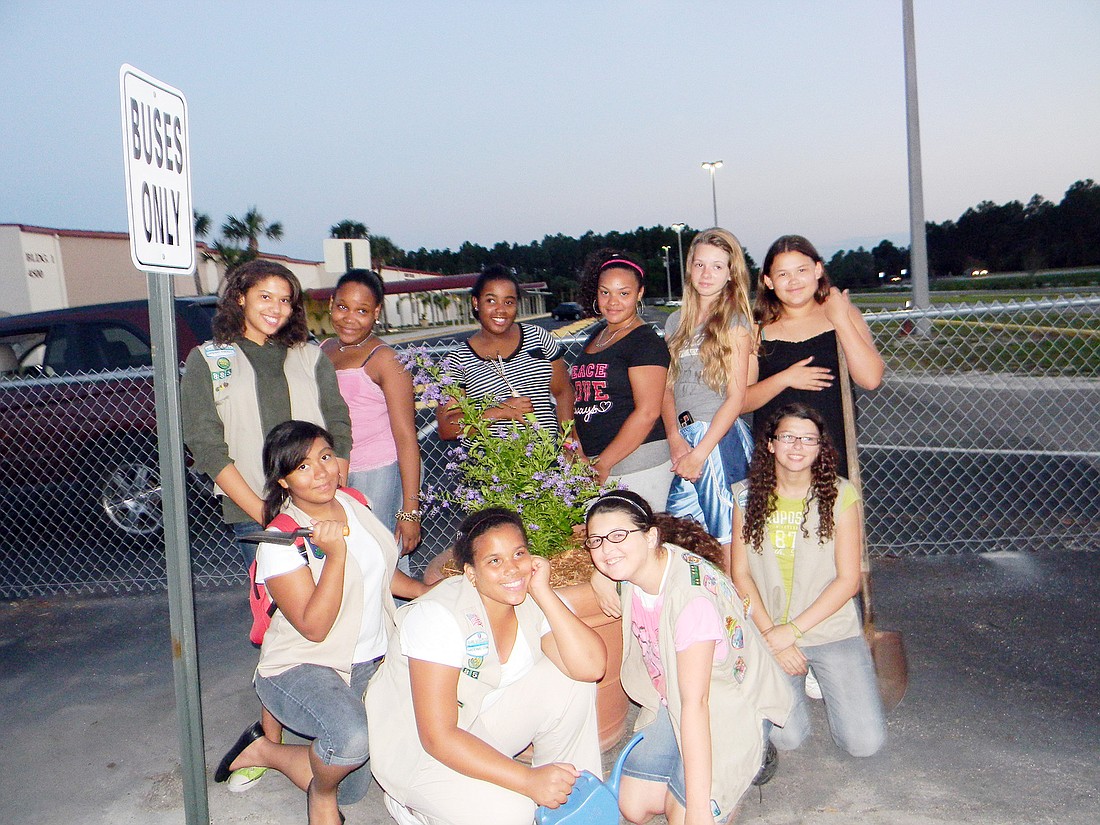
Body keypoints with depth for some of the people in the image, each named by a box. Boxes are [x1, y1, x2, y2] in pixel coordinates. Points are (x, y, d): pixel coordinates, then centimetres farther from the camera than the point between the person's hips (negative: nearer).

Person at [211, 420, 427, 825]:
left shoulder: (353, 503, 2)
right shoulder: (280, 542, -18)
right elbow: (314, 627, -23)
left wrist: (429, 591, 13)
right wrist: (335, 552, -31)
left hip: (370, 663, 7)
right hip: (303, 666, -7)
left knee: (350, 791, 6)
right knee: (352, 738, -37)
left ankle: (263, 751, 28)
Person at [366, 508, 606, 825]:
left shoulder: (532, 599, -11)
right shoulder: (439, 616, -28)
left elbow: (591, 667, -22)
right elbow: (437, 737, -30)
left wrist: (544, 594, -26)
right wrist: (528, 780, -34)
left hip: (480, 722, 6)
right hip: (413, 748, -6)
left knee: (569, 684, -15)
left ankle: (571, 793, 8)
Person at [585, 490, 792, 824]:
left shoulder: (692, 594, -34)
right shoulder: (631, 569, -12)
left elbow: (695, 702, -33)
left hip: (734, 703, -7)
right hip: (671, 702, 7)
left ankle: (748, 762, 12)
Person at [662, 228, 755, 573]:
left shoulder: (735, 321, -2)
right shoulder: (676, 322, 14)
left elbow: (736, 398, -8)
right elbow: (668, 387, 10)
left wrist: (700, 452, -12)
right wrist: (675, 438, -6)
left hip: (721, 438, -5)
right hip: (682, 439, 6)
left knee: (726, 543, -1)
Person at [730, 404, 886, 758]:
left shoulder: (840, 495, -6)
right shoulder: (747, 496, -1)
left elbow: (848, 580, -7)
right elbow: (740, 574, 0)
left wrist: (792, 630, -13)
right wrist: (770, 634, -10)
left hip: (833, 631, 0)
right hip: (769, 631, 1)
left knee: (866, 742, -9)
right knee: (785, 738, -15)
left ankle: (820, 678, 20)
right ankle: (796, 677, 17)